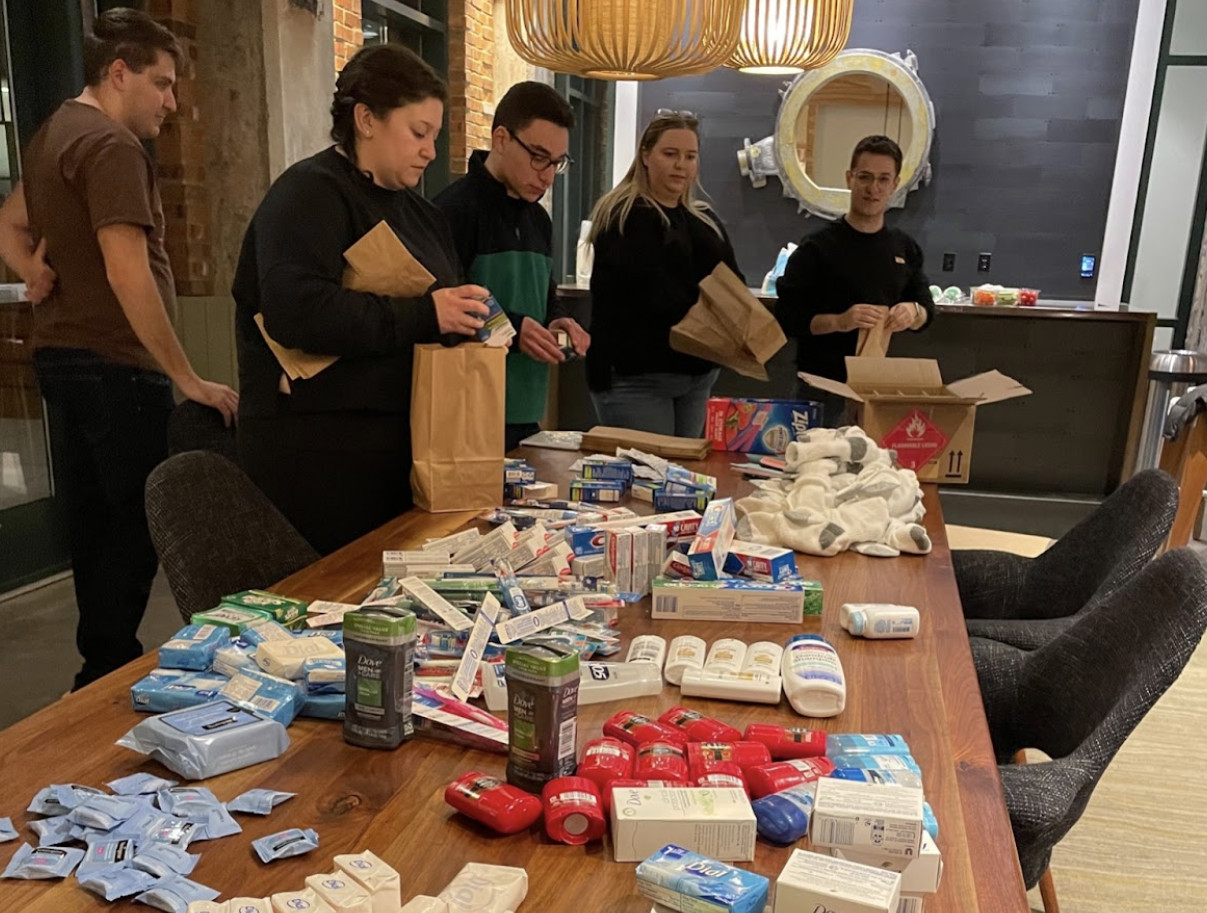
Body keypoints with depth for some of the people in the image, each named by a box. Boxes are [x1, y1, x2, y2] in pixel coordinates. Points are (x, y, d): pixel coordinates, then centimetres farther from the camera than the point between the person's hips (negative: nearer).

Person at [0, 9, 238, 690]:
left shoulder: (56, 134, 17)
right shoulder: (111, 146, -15)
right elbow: (128, 272, -23)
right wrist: (189, 379, -21)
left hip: (61, 353, 10)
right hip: (115, 365, -10)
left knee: (92, 520, 15)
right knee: (138, 525, -3)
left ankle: (104, 661, 26)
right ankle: (107, 678, 4)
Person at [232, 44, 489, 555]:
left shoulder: (415, 211, 19)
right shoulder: (310, 193, -8)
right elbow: (296, 311, -25)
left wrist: (467, 320, 5)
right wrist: (424, 316, -24)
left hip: (392, 445, 8)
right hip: (320, 452, -8)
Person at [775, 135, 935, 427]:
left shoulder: (905, 248, 10)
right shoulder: (816, 248, -5)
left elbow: (926, 307, 16)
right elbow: (787, 316, -8)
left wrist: (914, 313, -7)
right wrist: (838, 321, -24)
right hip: (824, 388, -4)